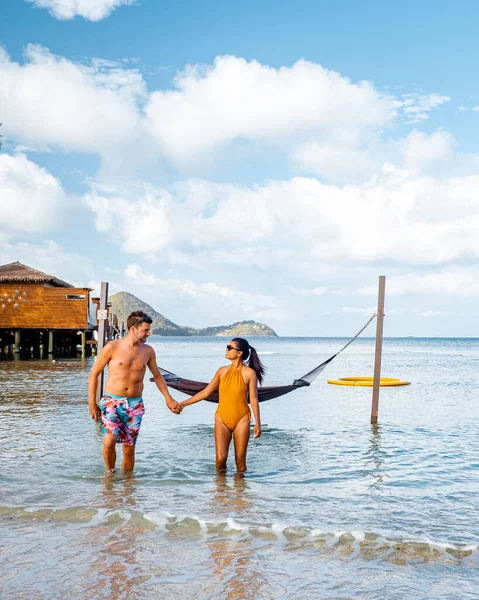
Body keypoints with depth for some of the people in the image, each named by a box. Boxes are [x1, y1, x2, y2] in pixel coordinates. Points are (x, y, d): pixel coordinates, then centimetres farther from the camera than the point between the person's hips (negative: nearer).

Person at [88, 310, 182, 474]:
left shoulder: (148, 351, 6)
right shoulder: (113, 347, -6)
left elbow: (157, 376, 21)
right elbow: (94, 374, 0)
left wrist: (168, 399, 15)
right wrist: (92, 403, -4)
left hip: (135, 405, 3)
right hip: (112, 401, -3)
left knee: (129, 449, 4)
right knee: (109, 440, -21)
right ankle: (109, 472, 3)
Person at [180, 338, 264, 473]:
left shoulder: (249, 373, -4)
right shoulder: (222, 371, 6)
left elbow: (253, 399, -4)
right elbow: (205, 392, 10)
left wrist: (257, 423, -8)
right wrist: (184, 403, 8)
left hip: (241, 419, -2)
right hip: (222, 419, 3)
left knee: (240, 459, 0)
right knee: (220, 458, -6)